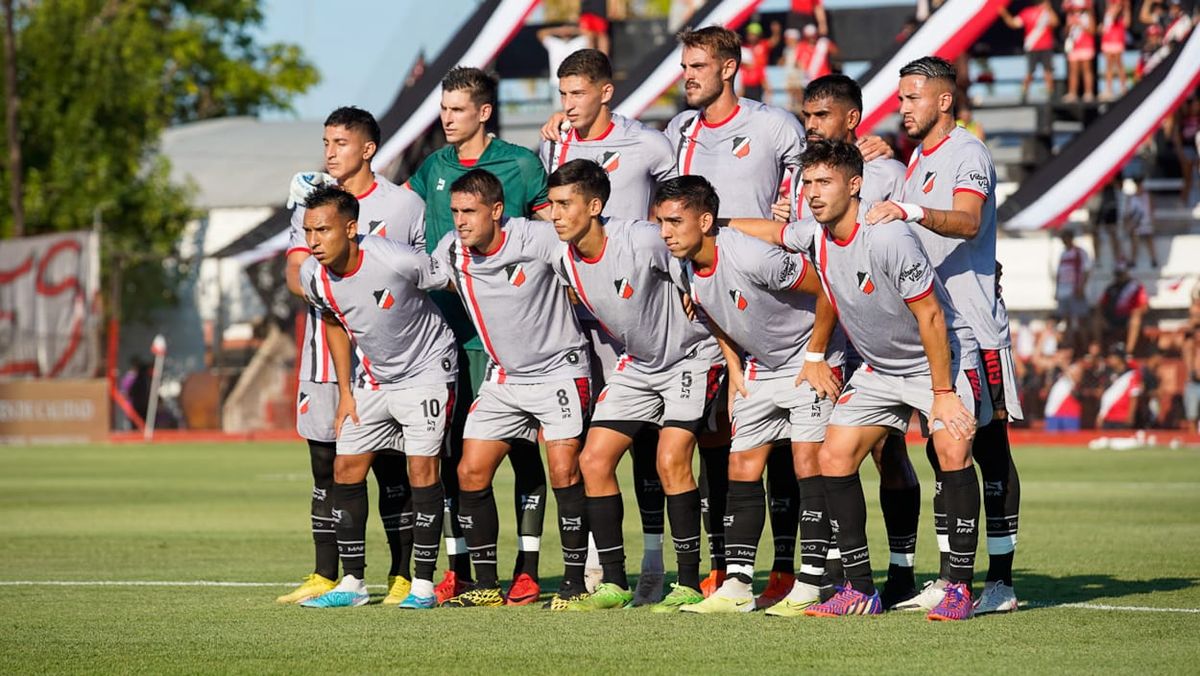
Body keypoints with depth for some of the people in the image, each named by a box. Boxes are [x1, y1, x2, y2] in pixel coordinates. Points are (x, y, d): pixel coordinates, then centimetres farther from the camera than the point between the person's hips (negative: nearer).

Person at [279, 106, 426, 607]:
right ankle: (325, 578, 13)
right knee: (326, 470, 7)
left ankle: (403, 576, 2)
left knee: (392, 469, -3)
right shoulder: (311, 199, 12)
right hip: (323, 355, 4)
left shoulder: (405, 205, 2)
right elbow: (295, 274, 4)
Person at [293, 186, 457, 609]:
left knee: (421, 467, -14)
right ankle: (352, 582, 9)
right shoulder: (314, 275, -12)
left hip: (426, 368, -6)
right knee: (346, 468, 1)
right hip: (372, 377, 6)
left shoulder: (398, 261, -29)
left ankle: (424, 583, -6)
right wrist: (345, 392, 11)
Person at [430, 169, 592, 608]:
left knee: (564, 473, -14)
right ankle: (486, 585, 7)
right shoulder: (451, 250, -4)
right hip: (502, 377, 5)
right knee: (471, 473, -2)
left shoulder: (537, 239, -18)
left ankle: (575, 583, -5)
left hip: (558, 370, -5)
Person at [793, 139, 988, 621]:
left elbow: (930, 317, -24)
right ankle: (860, 591, 2)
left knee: (952, 451, -26)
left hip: (943, 358, -7)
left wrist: (942, 393, -22)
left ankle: (960, 589, -19)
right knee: (834, 456, -5)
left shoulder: (889, 237, -28)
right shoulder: (816, 238, -6)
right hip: (878, 367, 7)